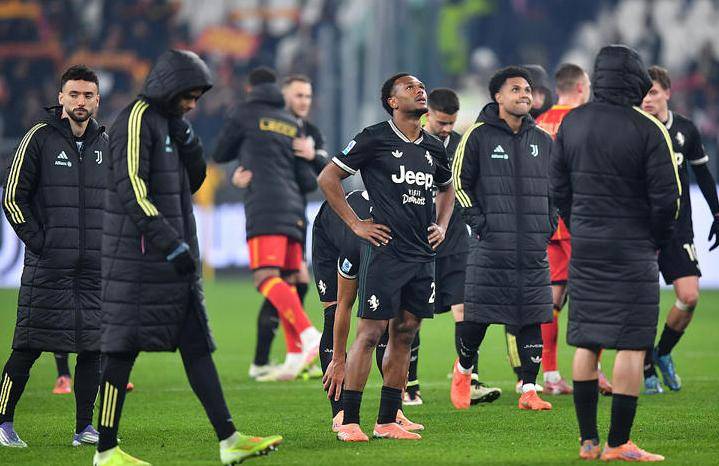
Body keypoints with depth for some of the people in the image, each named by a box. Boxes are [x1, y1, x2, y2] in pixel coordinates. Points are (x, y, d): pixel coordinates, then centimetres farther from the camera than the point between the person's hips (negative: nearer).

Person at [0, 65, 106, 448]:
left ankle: (84, 428, 8)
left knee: (93, 347, 2)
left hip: (95, 268, 5)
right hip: (47, 266, -5)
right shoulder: (40, 138, -3)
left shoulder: (105, 143, 12)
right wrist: (38, 241, -9)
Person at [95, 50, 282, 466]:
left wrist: (187, 138, 0)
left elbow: (193, 182, 17)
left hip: (173, 259, 9)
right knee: (125, 348, -5)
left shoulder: (169, 122, 17)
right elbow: (131, 189, -21)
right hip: (140, 257, -9)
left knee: (197, 345, 4)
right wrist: (170, 244, -25)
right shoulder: (136, 120, -12)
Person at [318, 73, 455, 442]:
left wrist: (441, 225, 16)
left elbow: (446, 188, 33)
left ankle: (387, 421, 13)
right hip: (385, 250, -6)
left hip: (422, 255, 6)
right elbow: (327, 179, -3)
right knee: (370, 332, -8)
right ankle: (349, 422, -4)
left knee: (405, 334, 7)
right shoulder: (374, 139, -5)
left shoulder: (433, 148, 14)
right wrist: (356, 224, -6)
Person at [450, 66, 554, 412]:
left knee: (531, 319, 0)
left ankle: (529, 390, 3)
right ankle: (463, 370, 25)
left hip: (534, 250, 4)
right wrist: (478, 221, -7)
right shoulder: (478, 136, -1)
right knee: (476, 317, -2)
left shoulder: (543, 141, 13)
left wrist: (548, 224, 12)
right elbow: (458, 181, 1)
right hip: (491, 246, -4)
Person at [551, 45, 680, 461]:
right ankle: (618, 444, -3)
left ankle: (588, 441, 14)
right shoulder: (648, 129, -13)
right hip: (632, 253, -6)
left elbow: (558, 188, 11)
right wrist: (657, 240, 3)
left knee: (586, 344, 12)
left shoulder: (571, 123, 4)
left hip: (584, 249, 6)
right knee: (631, 346, -1)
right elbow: (667, 197, -13)